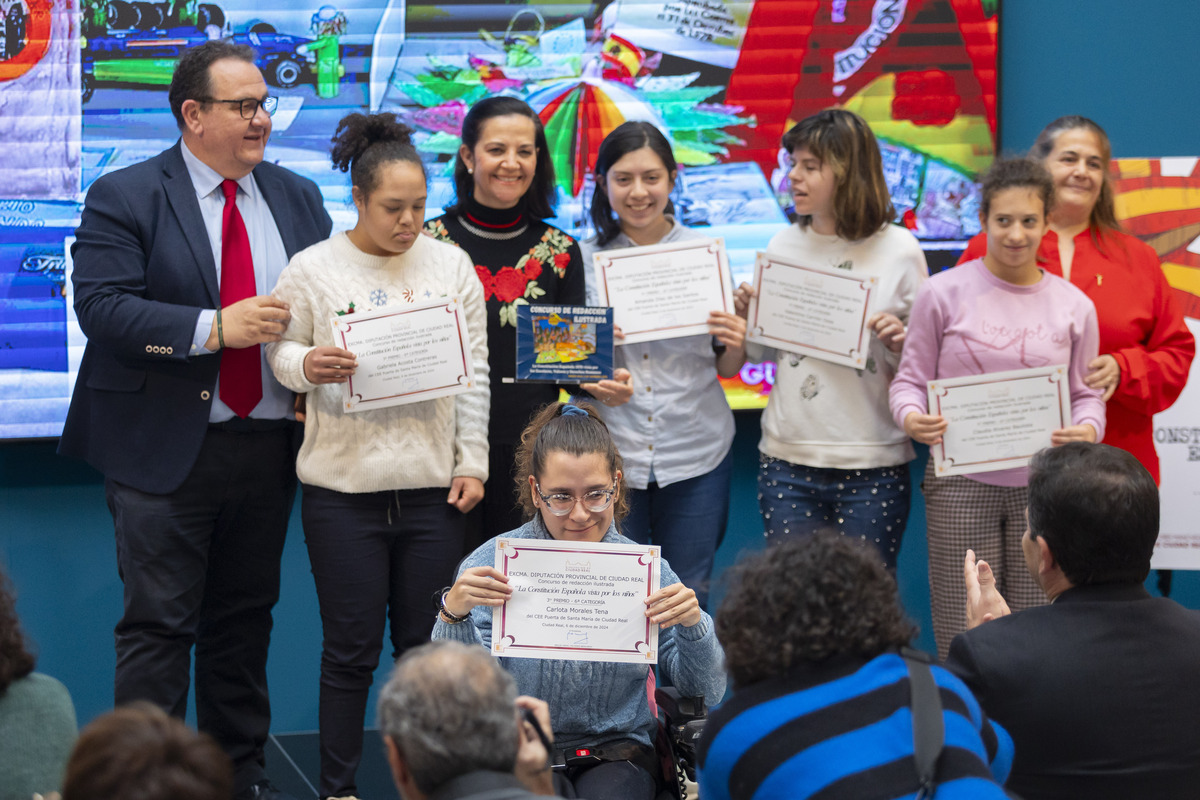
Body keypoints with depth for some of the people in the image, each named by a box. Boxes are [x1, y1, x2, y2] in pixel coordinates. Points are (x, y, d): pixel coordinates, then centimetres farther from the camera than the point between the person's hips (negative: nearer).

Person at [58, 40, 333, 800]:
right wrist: (214, 329, -24)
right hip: (164, 447, -5)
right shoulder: (124, 197, -5)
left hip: (267, 445, 5)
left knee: (245, 621, 14)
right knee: (159, 625, -3)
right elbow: (102, 307, -16)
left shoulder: (298, 198, 11)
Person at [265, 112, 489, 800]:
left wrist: (472, 461, 4)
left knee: (427, 647, 6)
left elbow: (475, 372, 9)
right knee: (350, 649, 2)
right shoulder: (314, 268, -1)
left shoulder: (451, 265, 7)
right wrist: (308, 366, -18)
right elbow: (281, 351, 5)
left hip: (432, 485, 2)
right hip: (343, 487, -2)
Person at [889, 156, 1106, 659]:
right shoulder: (944, 293, 1)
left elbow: (1086, 393, 12)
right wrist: (911, 417, -17)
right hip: (962, 483, -2)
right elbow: (911, 379, 5)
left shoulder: (1074, 306, 7)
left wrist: (1088, 430, -10)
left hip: (1043, 485, 2)